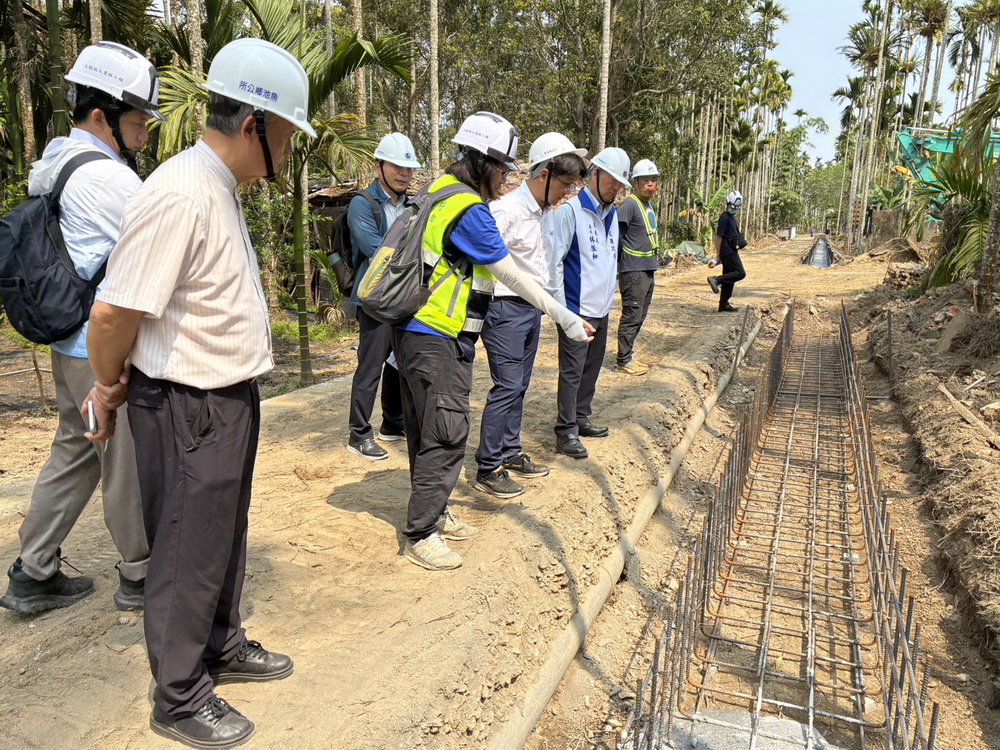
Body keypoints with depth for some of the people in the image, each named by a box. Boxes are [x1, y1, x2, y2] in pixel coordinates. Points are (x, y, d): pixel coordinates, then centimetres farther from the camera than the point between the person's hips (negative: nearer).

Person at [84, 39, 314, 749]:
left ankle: (222, 647, 43)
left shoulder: (222, 187, 9)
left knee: (225, 536, 23)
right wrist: (110, 388, -5)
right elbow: (113, 311, -24)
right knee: (189, 552, 7)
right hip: (187, 407, -9)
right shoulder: (180, 195, -24)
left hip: (230, 397, 9)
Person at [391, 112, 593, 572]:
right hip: (438, 340, -10)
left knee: (428, 432, 17)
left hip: (414, 332, 10)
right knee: (446, 436, -4)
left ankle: (433, 513, 30)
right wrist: (564, 318, -9)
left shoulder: (440, 191, 13)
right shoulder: (469, 210, -17)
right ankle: (420, 535, 5)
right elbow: (514, 278, -16)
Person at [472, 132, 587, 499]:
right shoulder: (507, 210, -18)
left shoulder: (546, 211, 11)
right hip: (506, 308, -9)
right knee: (507, 386, -8)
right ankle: (487, 469, 1)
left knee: (518, 386, 15)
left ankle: (511, 453, 27)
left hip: (533, 308, 9)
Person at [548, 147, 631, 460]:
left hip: (602, 309, 8)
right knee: (572, 370, -4)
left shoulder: (612, 214, 13)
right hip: (577, 309, -8)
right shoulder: (571, 211, -12)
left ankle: (581, 419, 27)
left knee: (591, 367, 15)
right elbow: (554, 260, -14)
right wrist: (560, 305, -15)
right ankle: (566, 431, 3)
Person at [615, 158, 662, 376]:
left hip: (647, 270, 10)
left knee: (639, 317, 14)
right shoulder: (630, 205, -13)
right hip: (633, 271, -9)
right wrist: (620, 263, -18)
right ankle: (624, 360, 4)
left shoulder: (648, 206, 16)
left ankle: (629, 355, 23)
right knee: (632, 316, -5)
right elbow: (616, 235, -18)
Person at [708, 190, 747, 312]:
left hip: (731, 252, 10)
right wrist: (718, 255, -16)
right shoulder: (725, 217, -12)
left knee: (729, 279, 9)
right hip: (728, 252, -10)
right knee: (740, 273, -14)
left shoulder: (731, 217, 18)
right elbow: (719, 237, -15)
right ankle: (716, 280, -14)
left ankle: (724, 305, 12)